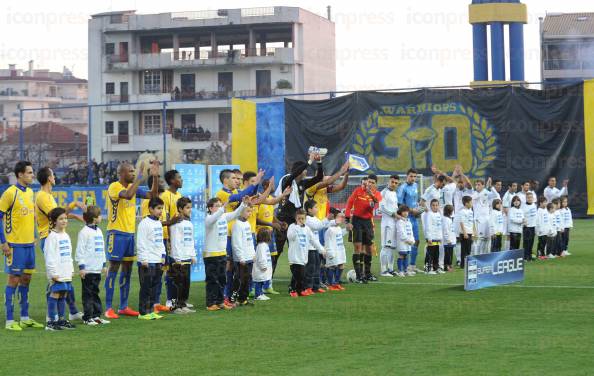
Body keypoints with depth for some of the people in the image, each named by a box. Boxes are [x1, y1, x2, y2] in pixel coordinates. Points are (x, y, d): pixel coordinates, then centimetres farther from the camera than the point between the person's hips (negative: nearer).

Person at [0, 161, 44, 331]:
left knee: (26, 279, 12)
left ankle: (25, 318, 20)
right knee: (14, 280, -3)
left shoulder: (30, 192, 11)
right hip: (15, 245, -7)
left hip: (29, 244, 7)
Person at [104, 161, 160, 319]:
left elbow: (153, 195, 10)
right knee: (113, 268, -5)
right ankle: (108, 308, -2)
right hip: (116, 233, -8)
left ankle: (124, 307, 16)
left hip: (130, 233, 8)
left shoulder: (134, 187, 10)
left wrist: (155, 176, -1)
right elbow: (128, 195, -32)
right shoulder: (114, 187, -13)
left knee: (127, 269, 10)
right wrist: (140, 177, -27)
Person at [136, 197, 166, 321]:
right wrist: (144, 259, -16)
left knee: (154, 287, 10)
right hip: (147, 262, -8)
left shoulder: (159, 223, 15)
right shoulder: (144, 223, -11)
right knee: (146, 287, -4)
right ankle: (143, 313, 0)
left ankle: (151, 310, 16)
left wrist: (163, 255, 16)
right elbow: (141, 243, -14)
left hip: (158, 261, 8)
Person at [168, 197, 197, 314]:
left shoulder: (189, 223, 17)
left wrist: (193, 255, 17)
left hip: (187, 258, 8)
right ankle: (177, 306, -3)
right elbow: (175, 241, -14)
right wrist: (178, 258, -17)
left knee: (186, 282, 9)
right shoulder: (176, 223, -10)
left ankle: (183, 304, 16)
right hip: (178, 259, -8)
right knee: (179, 283, -7)